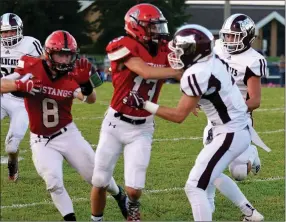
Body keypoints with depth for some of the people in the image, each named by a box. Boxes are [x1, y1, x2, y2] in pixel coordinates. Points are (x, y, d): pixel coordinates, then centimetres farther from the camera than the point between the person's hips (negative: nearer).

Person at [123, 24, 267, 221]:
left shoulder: (196, 75, -22)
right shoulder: (213, 61, 2)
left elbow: (179, 116, -17)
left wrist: (143, 104, -14)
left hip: (230, 135, -10)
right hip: (240, 129, 10)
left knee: (195, 187, -8)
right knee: (211, 174, 32)